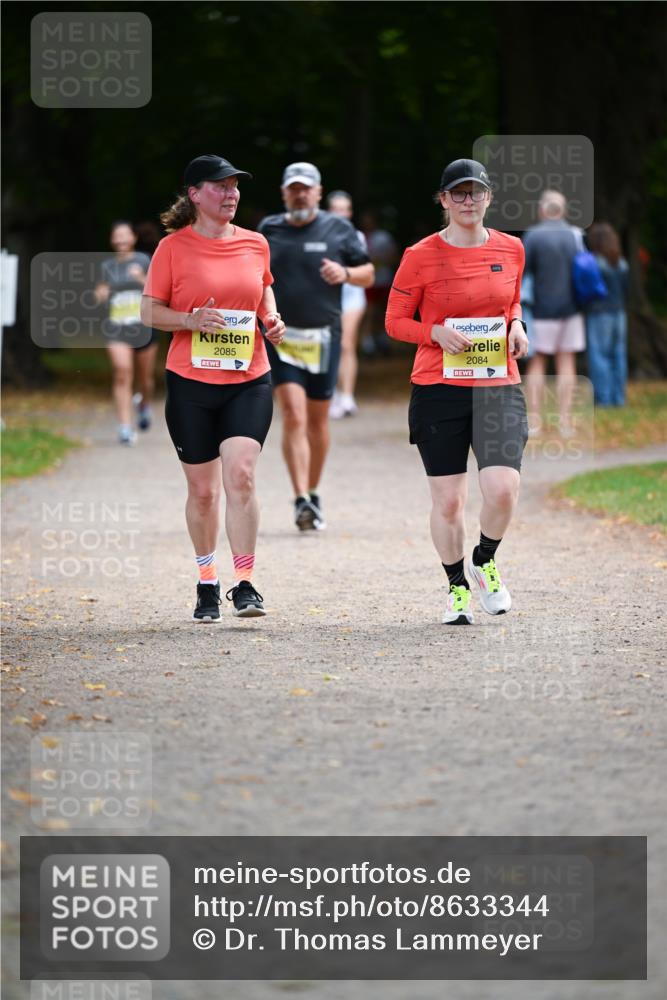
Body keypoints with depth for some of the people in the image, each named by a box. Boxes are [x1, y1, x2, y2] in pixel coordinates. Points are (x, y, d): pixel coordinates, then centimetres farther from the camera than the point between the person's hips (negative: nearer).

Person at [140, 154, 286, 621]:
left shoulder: (255, 244, 7)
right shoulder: (173, 247, -2)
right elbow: (150, 311, 0)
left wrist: (271, 317, 5)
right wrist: (192, 320, -17)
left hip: (249, 380, 1)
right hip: (191, 382, -1)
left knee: (240, 474, -16)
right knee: (203, 489, 6)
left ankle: (244, 584, -11)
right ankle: (208, 582, 24)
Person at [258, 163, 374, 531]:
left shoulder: (338, 229, 5)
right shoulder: (268, 230, 8)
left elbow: (368, 275, 7)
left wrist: (346, 274, -13)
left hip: (323, 337, 1)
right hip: (280, 336, -1)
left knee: (318, 420, 10)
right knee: (293, 415, -14)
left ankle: (313, 494, 27)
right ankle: (301, 501, -19)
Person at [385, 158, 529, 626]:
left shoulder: (511, 249, 6)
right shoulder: (421, 256, -4)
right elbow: (395, 321, 2)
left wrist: (516, 325, 2)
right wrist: (437, 333, -15)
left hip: (499, 386, 2)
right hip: (438, 389, -2)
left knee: (503, 489, -14)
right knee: (447, 500, 2)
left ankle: (485, 561, 15)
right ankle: (457, 585, 23)